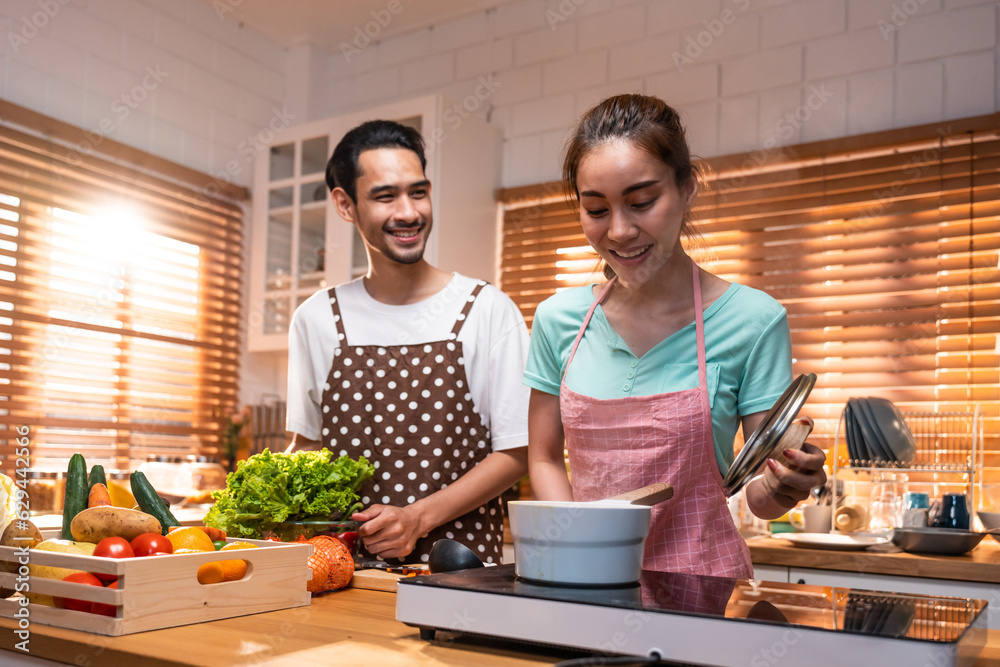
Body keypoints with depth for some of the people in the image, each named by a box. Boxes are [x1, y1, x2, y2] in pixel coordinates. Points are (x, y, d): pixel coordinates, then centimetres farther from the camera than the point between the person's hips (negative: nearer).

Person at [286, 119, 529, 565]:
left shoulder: (488, 311, -2)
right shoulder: (316, 319, 8)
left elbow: (515, 452, -1)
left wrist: (418, 518, -12)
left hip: (461, 564, -2)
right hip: (347, 561, 3)